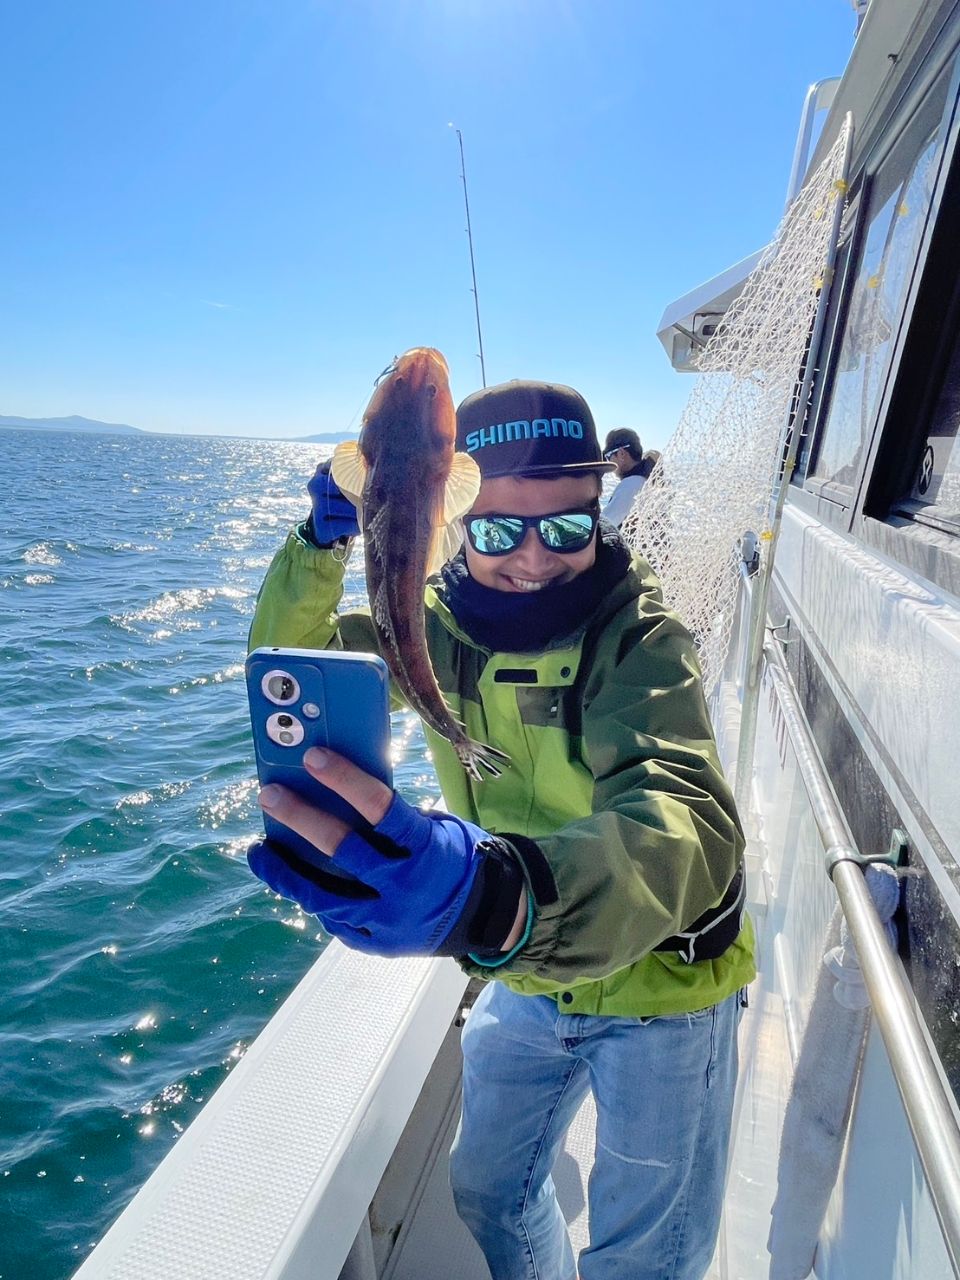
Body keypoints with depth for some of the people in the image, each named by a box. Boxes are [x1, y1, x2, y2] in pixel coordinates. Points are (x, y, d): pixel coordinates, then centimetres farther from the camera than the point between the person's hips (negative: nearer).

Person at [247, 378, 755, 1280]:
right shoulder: (442, 625, -12)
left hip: (658, 981, -4)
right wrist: (322, 539, -21)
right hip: (523, 977, 5)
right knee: (489, 1192, 25)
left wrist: (505, 893, -66)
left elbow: (690, 825, -46)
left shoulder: (639, 637, -28)